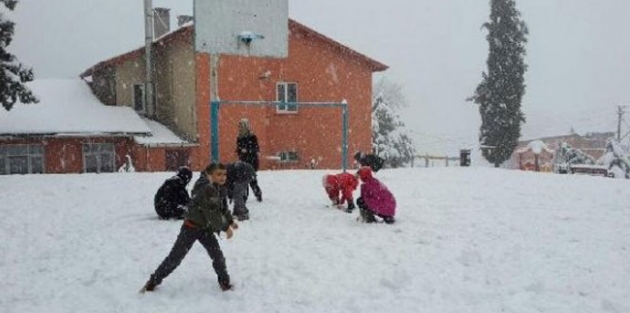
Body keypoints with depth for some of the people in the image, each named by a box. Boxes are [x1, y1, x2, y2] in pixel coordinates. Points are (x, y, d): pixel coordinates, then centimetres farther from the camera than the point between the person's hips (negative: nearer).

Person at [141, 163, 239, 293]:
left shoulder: (220, 188, 1)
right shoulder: (207, 189, -27)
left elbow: (223, 208, 15)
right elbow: (212, 213, -28)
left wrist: (230, 221, 5)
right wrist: (225, 227, -20)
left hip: (206, 228, 7)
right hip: (191, 227, -7)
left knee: (217, 255, 2)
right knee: (175, 256, 0)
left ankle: (224, 282, 18)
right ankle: (153, 281, 13)